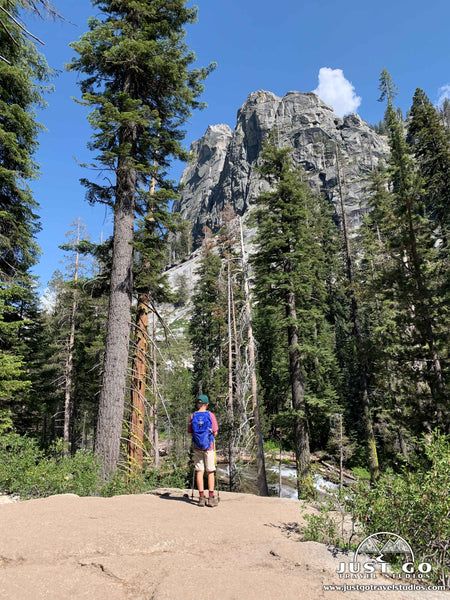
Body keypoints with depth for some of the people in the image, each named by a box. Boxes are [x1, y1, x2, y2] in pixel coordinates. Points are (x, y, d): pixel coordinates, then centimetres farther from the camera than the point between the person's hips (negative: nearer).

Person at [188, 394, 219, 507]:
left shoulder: (192, 416, 0)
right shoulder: (211, 415, -6)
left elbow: (190, 432, 5)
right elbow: (215, 433, -5)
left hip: (197, 447, 2)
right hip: (208, 446, -2)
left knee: (199, 472, 6)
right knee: (210, 472, 6)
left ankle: (201, 498, 8)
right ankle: (211, 498, 5)